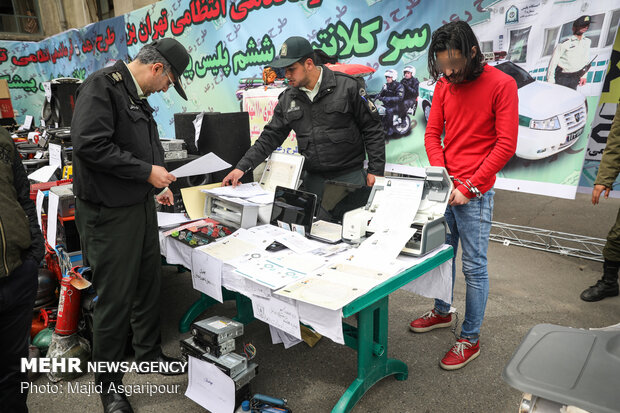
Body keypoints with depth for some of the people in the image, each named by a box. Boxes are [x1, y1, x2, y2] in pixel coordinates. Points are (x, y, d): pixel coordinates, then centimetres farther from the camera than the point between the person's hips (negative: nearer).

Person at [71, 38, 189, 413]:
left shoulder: (138, 96, 15)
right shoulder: (103, 85, -15)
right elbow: (89, 144, -25)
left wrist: (158, 184, 18)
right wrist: (147, 172, -19)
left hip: (141, 205, 9)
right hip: (109, 213, -9)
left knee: (150, 282, 18)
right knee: (115, 298, 1)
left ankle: (149, 350, 39)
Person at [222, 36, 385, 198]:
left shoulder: (347, 87, -6)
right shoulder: (287, 99, 7)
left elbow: (372, 128, -3)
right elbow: (270, 136, 8)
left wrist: (375, 170, -8)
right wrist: (242, 167, -2)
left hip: (350, 175, -3)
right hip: (313, 178, 4)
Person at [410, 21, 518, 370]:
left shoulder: (502, 85, -9)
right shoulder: (444, 85, 8)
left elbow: (506, 145, -12)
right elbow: (432, 133, 8)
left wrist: (469, 187, -15)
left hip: (475, 193, -5)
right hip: (444, 187, 6)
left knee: (474, 266, 2)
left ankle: (471, 339, 17)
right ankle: (442, 312, 38)